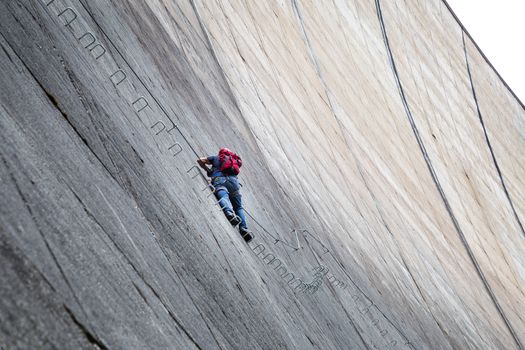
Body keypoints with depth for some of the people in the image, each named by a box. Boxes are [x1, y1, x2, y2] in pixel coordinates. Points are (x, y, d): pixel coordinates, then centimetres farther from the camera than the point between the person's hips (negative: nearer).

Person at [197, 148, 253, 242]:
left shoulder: (216, 158, 29)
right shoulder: (235, 160, 35)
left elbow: (200, 160, 24)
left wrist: (208, 170, 36)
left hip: (219, 179, -2)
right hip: (233, 180, 3)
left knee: (223, 197, -30)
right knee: (238, 207, 5)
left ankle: (229, 213, -63)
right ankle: (244, 228, -19)